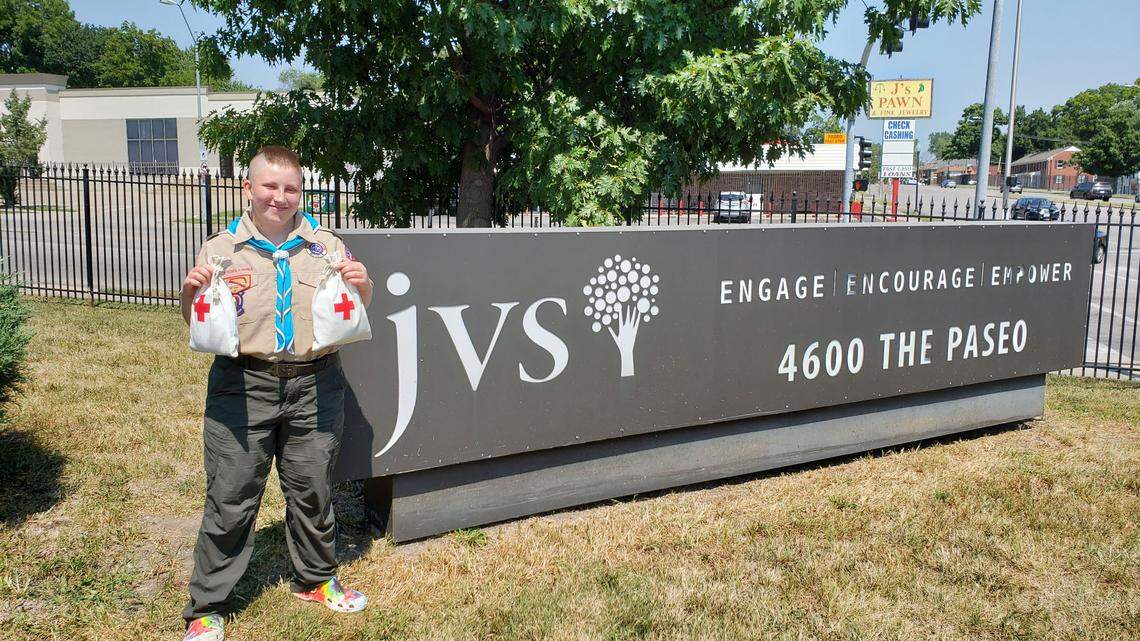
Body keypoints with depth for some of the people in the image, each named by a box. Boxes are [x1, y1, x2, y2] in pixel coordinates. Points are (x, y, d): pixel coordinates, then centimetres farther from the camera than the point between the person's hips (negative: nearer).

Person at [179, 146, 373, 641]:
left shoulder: (327, 246, 6)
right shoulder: (219, 250, 3)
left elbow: (357, 311, 13)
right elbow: (197, 327, 10)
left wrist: (362, 284, -8)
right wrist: (190, 293, -10)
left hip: (314, 387, 2)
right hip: (242, 387, -1)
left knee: (311, 488, 14)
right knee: (230, 495, 3)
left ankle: (316, 579, 35)